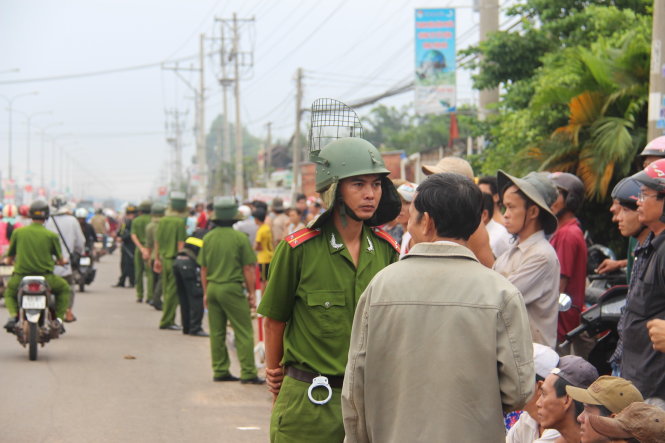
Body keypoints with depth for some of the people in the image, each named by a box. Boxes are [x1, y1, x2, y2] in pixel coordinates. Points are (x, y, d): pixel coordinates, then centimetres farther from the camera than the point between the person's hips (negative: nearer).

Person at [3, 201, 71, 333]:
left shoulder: (18, 232, 0)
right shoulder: (51, 235, -4)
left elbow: (9, 258, 9)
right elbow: (60, 260, 4)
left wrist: (9, 260, 33)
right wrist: (61, 261, 29)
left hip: (21, 277, 1)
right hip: (45, 277, -1)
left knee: (9, 292, 31)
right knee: (64, 289, 27)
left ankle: (13, 314, 1)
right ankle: (58, 319, 8)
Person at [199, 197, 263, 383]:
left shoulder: (208, 238, 4)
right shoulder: (240, 238, -9)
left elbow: (203, 269, 9)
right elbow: (248, 268, -7)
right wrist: (251, 293, 1)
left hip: (213, 288, 5)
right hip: (232, 288, -5)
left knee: (217, 332, 11)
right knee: (244, 332, 0)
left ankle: (220, 371, 15)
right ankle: (248, 373, -2)